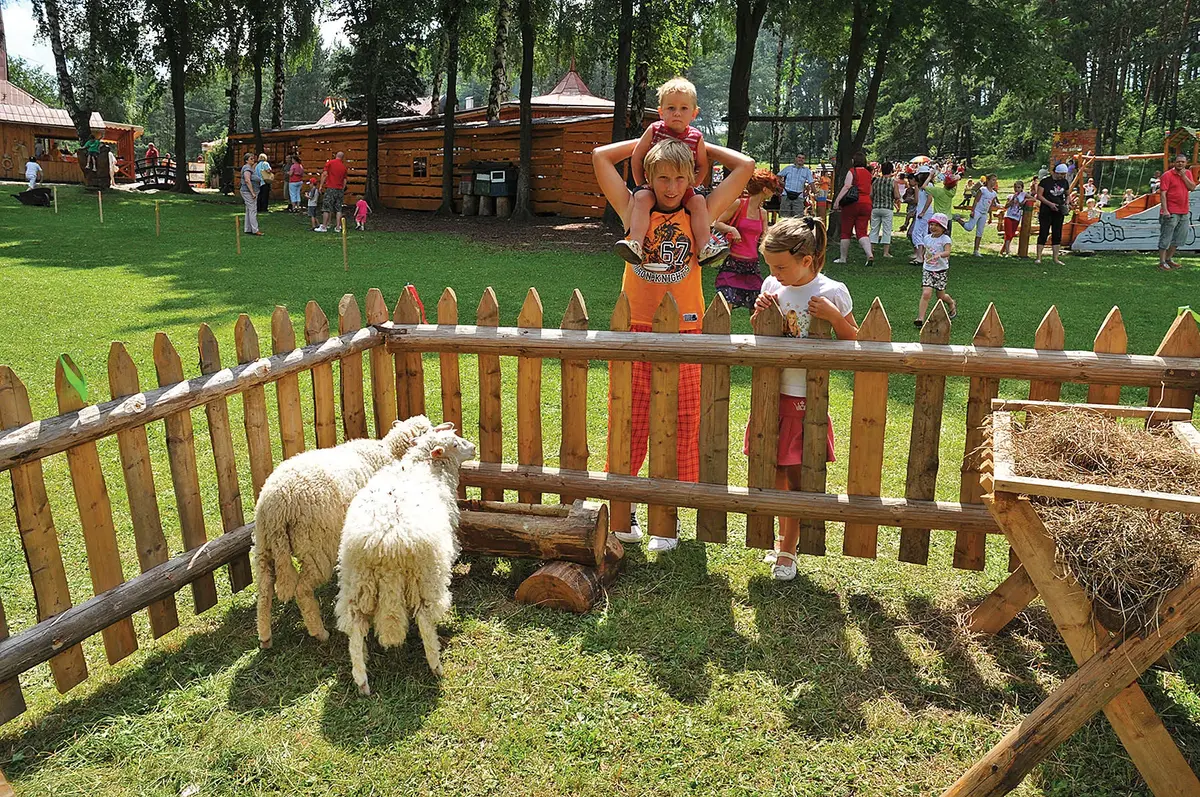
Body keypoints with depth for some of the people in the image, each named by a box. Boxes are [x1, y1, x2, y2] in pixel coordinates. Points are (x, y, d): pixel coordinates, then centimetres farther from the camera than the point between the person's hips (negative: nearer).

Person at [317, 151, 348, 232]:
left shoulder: (330, 162, -1)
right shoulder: (344, 166, 10)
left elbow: (324, 174, -8)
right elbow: (345, 180, 12)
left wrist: (320, 186, -4)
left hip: (330, 188, -4)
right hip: (340, 189, 4)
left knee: (326, 208, -1)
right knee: (338, 209, 6)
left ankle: (324, 226, -2)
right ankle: (338, 227, 2)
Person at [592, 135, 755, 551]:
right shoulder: (635, 211, 5)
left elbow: (745, 166, 6)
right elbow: (600, 155, 4)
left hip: (683, 332, 0)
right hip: (635, 329, 0)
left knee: (681, 424, 5)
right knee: (629, 421, 7)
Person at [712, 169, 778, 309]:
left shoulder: (763, 213, 12)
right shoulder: (739, 204, -5)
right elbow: (717, 224, -3)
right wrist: (732, 229, -18)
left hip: (752, 265, 6)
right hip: (733, 264, -6)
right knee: (726, 305, -15)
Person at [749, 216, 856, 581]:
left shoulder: (832, 292, -10)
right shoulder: (772, 286, 2)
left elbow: (855, 342, -2)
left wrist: (834, 317, -19)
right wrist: (759, 312, -8)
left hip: (806, 397, -4)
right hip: (772, 392, 4)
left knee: (796, 476, 3)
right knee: (773, 473, 11)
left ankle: (787, 551, 18)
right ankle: (784, 535, 31)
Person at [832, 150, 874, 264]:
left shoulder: (852, 171, -4)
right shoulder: (868, 174, 14)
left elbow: (846, 187, -16)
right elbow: (870, 192, 18)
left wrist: (837, 200, -17)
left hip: (852, 204, -5)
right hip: (866, 204, 5)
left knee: (846, 232, 6)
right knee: (862, 232, 2)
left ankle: (843, 258, 14)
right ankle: (870, 254, -19)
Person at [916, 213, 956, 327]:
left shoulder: (945, 239, -12)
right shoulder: (927, 238, 4)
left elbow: (947, 252, -29)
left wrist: (939, 254, -47)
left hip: (941, 271, -3)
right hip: (927, 270, 3)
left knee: (940, 296, 11)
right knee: (926, 293, -15)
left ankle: (952, 304, 46)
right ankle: (920, 319, -17)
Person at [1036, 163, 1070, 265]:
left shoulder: (1064, 182, 10)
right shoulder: (1045, 181, -6)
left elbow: (1067, 195, 21)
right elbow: (1039, 196, -9)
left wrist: (1066, 203, 1)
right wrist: (1050, 204, -18)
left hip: (1058, 212, 5)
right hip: (1046, 211, -5)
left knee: (1057, 235, 5)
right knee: (1043, 233, -6)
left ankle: (1056, 259, 10)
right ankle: (1039, 257, -2)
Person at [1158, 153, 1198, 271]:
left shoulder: (1187, 173, 12)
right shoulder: (1167, 175, -8)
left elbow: (1192, 188, 1)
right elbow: (1162, 193, -13)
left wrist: (1183, 176, -8)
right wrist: (1165, 210, -20)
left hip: (1183, 212, 7)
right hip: (1171, 212, -7)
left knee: (1179, 238, 14)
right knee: (1166, 237, -4)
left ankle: (1169, 259, 25)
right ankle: (1162, 262, 0)